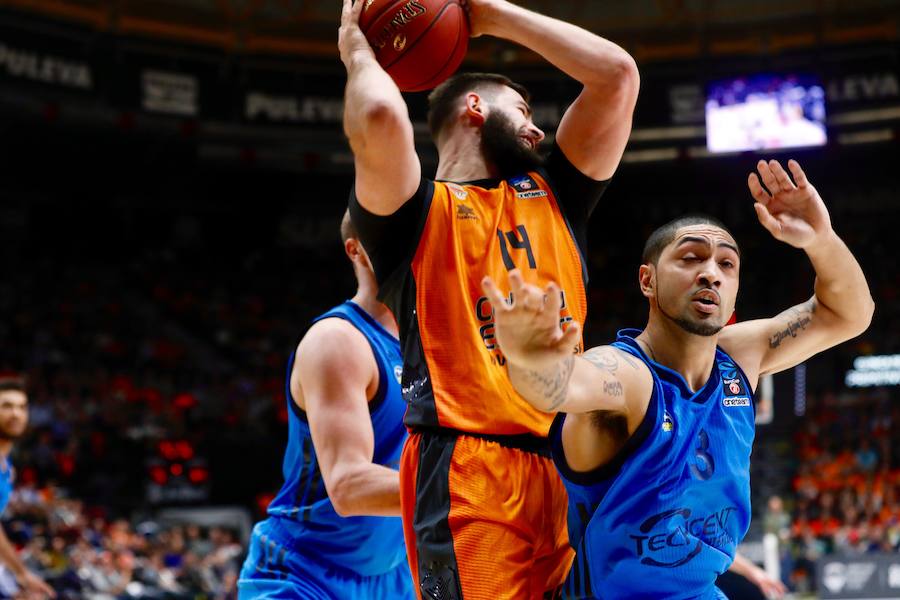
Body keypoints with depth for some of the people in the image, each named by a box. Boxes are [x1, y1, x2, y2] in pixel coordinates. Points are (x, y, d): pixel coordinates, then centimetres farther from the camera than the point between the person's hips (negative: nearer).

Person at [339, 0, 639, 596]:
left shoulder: (550, 196, 22)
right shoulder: (416, 209, 5)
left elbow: (616, 74, 16)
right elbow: (380, 122, -18)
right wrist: (358, 52, 4)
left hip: (569, 467, 6)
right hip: (467, 474, -6)